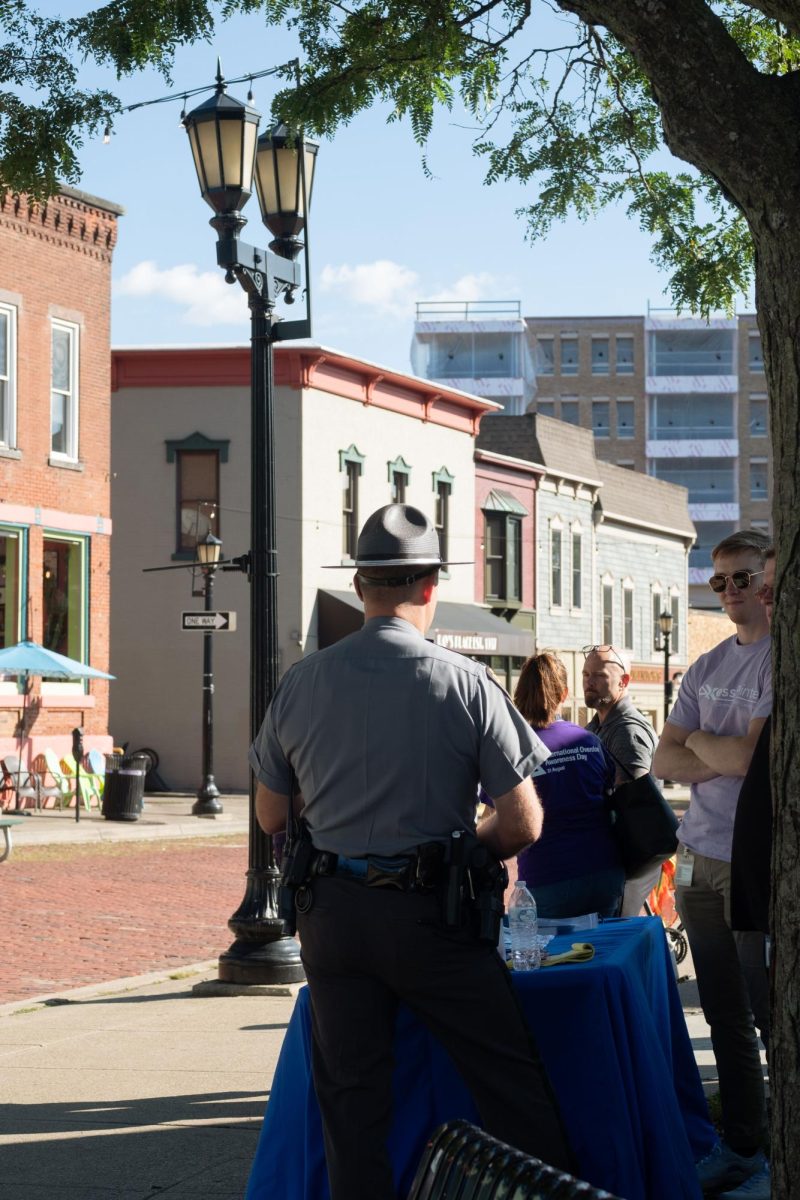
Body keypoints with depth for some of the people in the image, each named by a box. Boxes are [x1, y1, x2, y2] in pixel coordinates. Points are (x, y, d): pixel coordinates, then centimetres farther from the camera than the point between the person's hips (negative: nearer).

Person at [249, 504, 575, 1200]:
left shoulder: (301, 684, 0)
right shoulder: (466, 684, -9)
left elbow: (271, 816, 11)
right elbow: (523, 826, -7)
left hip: (331, 913, 3)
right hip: (429, 912, -3)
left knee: (351, 1097, 10)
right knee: (513, 1085, 8)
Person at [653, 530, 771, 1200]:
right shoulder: (708, 668, 15)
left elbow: (753, 755, -17)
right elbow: (665, 760, 9)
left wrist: (698, 742, 2)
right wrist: (725, 762, -8)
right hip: (700, 859, 7)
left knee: (772, 1014, -2)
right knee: (725, 1015, 12)